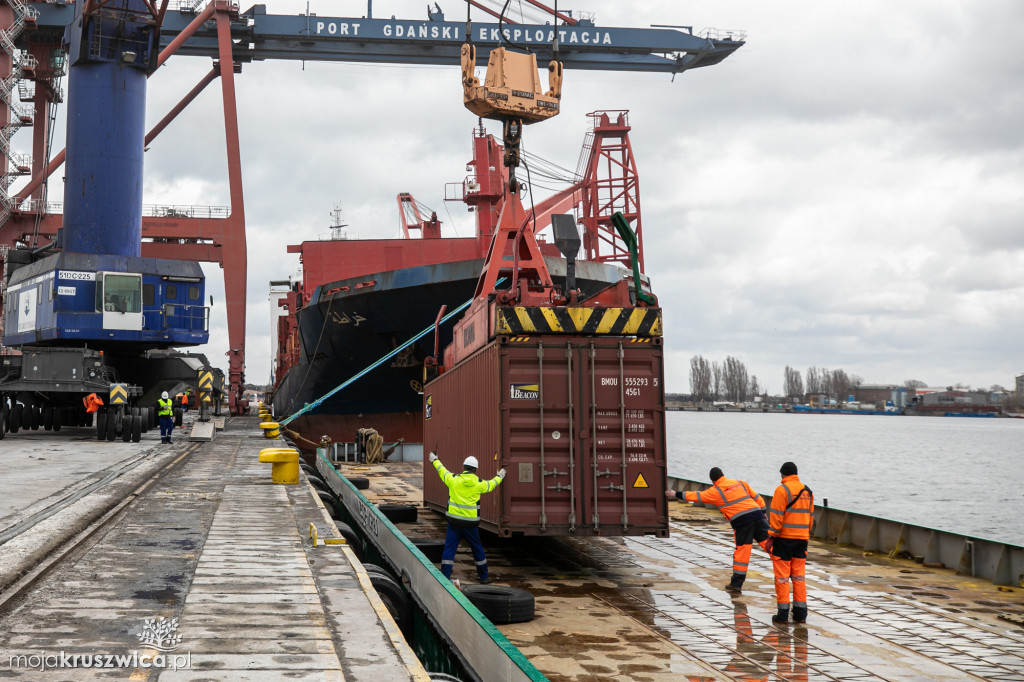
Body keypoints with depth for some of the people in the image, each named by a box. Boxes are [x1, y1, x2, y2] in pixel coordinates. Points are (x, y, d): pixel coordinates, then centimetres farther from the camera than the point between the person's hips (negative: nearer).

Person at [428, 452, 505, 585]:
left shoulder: (453, 479, -5)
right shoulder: (479, 484, -3)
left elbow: (442, 471, 14)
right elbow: (491, 485, 18)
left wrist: (435, 460, 34)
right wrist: (499, 477, 39)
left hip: (454, 521, 0)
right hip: (471, 523, 0)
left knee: (449, 548, 4)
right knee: (477, 549, 14)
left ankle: (444, 577, -1)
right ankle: (484, 576, 24)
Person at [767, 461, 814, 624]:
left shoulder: (782, 490, -10)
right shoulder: (808, 491, 11)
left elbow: (776, 515, -14)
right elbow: (810, 516, 15)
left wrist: (770, 537, -9)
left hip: (784, 537, -6)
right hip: (801, 538, 6)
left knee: (782, 576, 0)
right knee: (799, 576, 10)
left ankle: (783, 613, 2)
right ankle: (800, 614, 11)